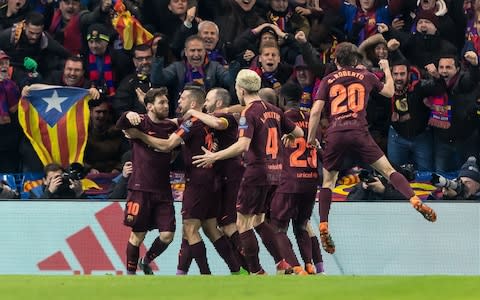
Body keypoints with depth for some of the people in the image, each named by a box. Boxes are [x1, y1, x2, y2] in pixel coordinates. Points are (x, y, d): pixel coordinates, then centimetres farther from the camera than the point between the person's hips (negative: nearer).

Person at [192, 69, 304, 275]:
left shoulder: (249, 113, -13)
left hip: (256, 172, -8)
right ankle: (282, 265, 14)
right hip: (273, 171, 8)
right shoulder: (273, 111, 10)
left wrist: (214, 156, -22)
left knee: (243, 224, 1)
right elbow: (298, 133, 18)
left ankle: (256, 272, -1)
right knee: (258, 221, 20)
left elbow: (243, 145, -26)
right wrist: (288, 137, 40)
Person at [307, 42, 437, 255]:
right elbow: (389, 92, 27)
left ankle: (323, 226, -2)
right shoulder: (366, 76, 13)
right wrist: (387, 70, 42)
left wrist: (311, 138, 11)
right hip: (359, 133, 0)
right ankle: (415, 201, -17)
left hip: (335, 134, 0)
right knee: (387, 170, 2)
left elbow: (316, 111, 3)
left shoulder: (328, 80, 12)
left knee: (328, 182, 10)